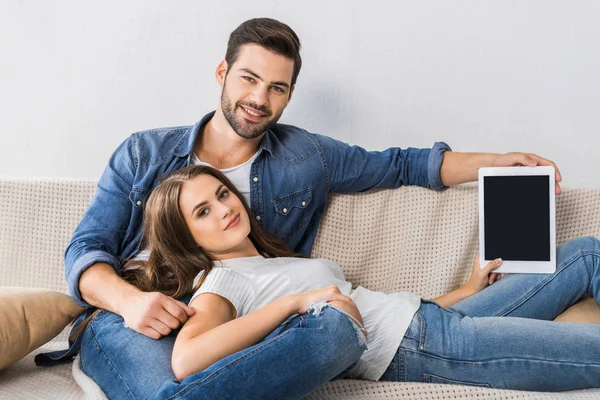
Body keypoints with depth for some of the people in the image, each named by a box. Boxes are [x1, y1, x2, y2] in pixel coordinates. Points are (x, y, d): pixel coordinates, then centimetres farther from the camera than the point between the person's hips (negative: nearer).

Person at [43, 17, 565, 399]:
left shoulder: (307, 157, 14)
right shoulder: (144, 154, 11)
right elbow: (85, 251, 7)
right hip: (130, 318, -2)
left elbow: (401, 164, 23)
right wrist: (129, 300, -15)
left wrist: (496, 161, 12)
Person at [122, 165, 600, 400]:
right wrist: (299, 300, -21)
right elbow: (187, 359, -25)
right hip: (411, 348, -9)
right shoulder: (220, 282, -3)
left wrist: (467, 289, 19)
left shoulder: (279, 262, 22)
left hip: (432, 318, 9)